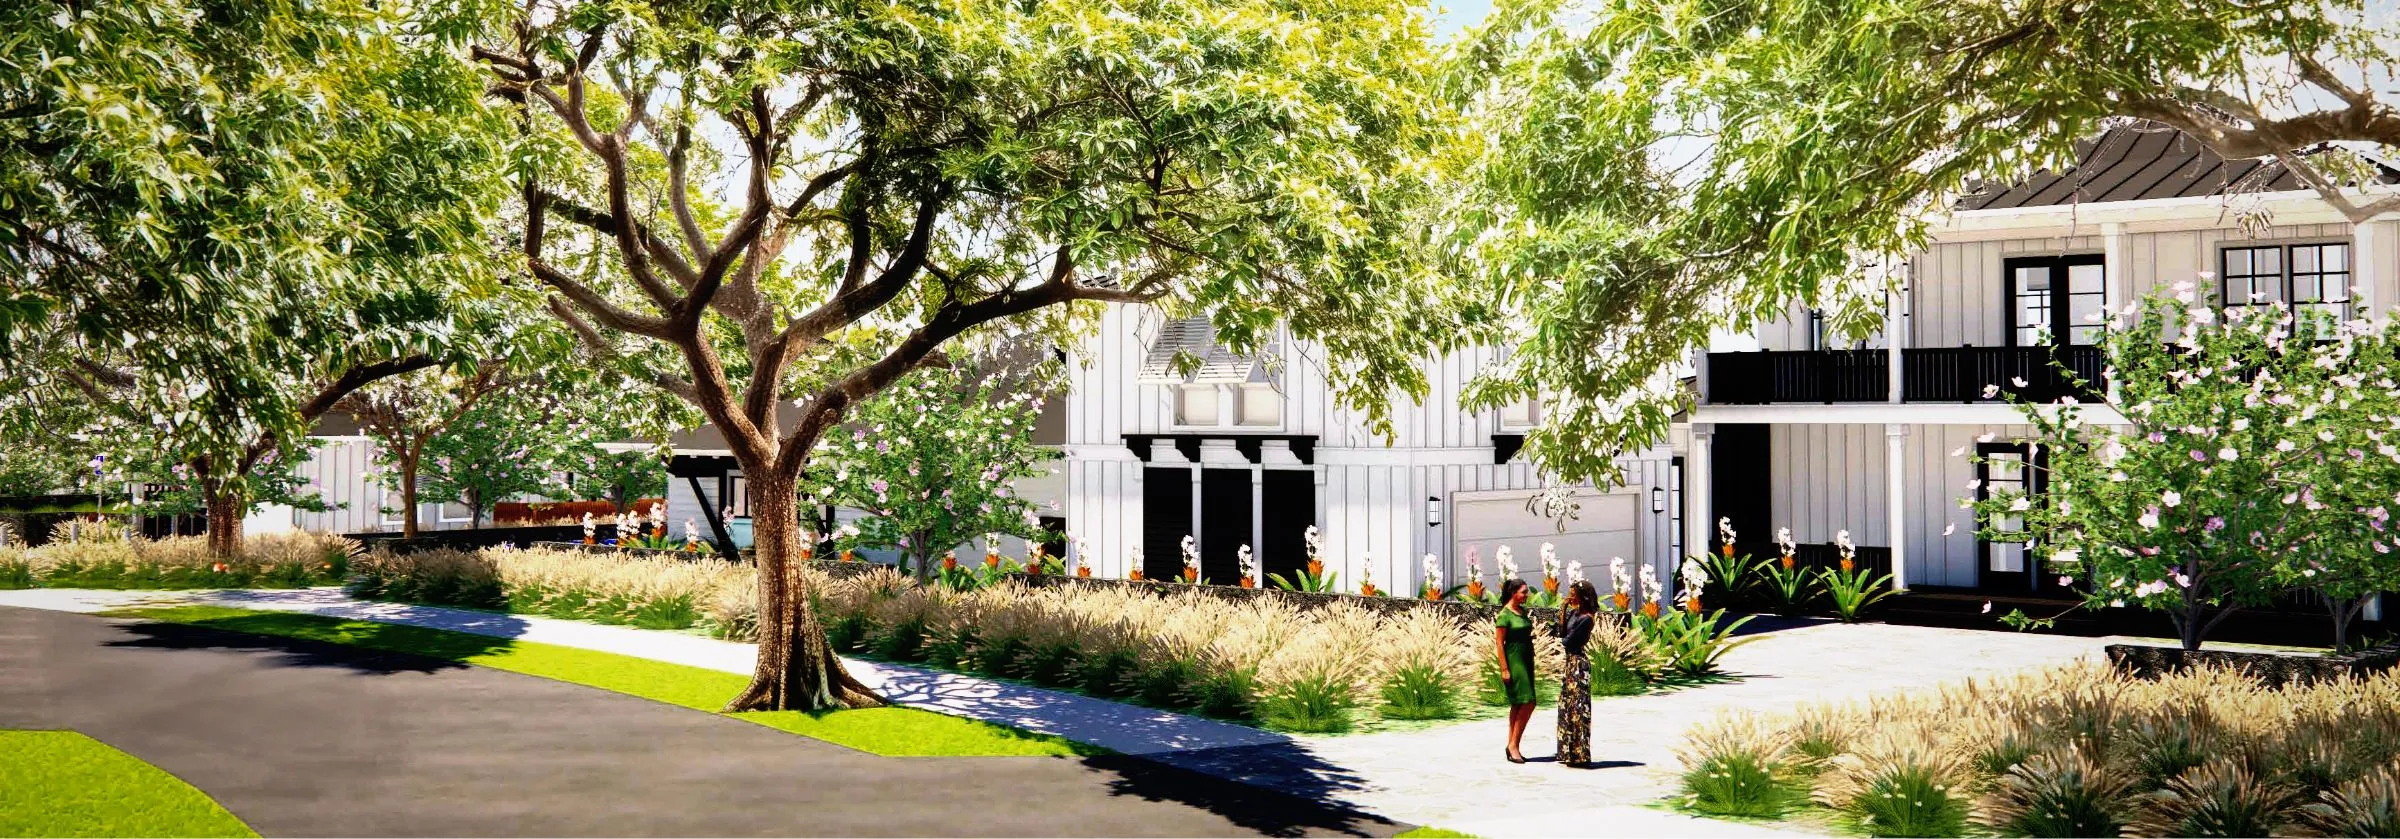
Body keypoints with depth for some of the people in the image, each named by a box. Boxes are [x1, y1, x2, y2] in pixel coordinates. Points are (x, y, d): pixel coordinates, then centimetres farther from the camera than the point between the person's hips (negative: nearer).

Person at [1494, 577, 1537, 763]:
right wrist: (1504, 669, -18)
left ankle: (1512, 746, 13)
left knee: (1518, 705, 9)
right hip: (1513, 660, -8)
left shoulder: (1523, 611, 11)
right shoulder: (1504, 615, -13)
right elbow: (1499, 643, -14)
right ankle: (1513, 745, -8)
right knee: (1528, 703, -13)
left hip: (1526, 659, 8)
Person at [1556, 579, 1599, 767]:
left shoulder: (1586, 618, -17)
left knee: (1577, 708, -5)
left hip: (1578, 663, -10)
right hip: (1571, 662, 10)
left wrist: (1560, 641, 6)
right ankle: (1569, 753, 20)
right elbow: (1562, 632, 8)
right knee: (1567, 705, 13)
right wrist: (1563, 610, 2)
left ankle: (1578, 755, 1)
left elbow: (1568, 641, -16)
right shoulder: (1573, 613, 10)